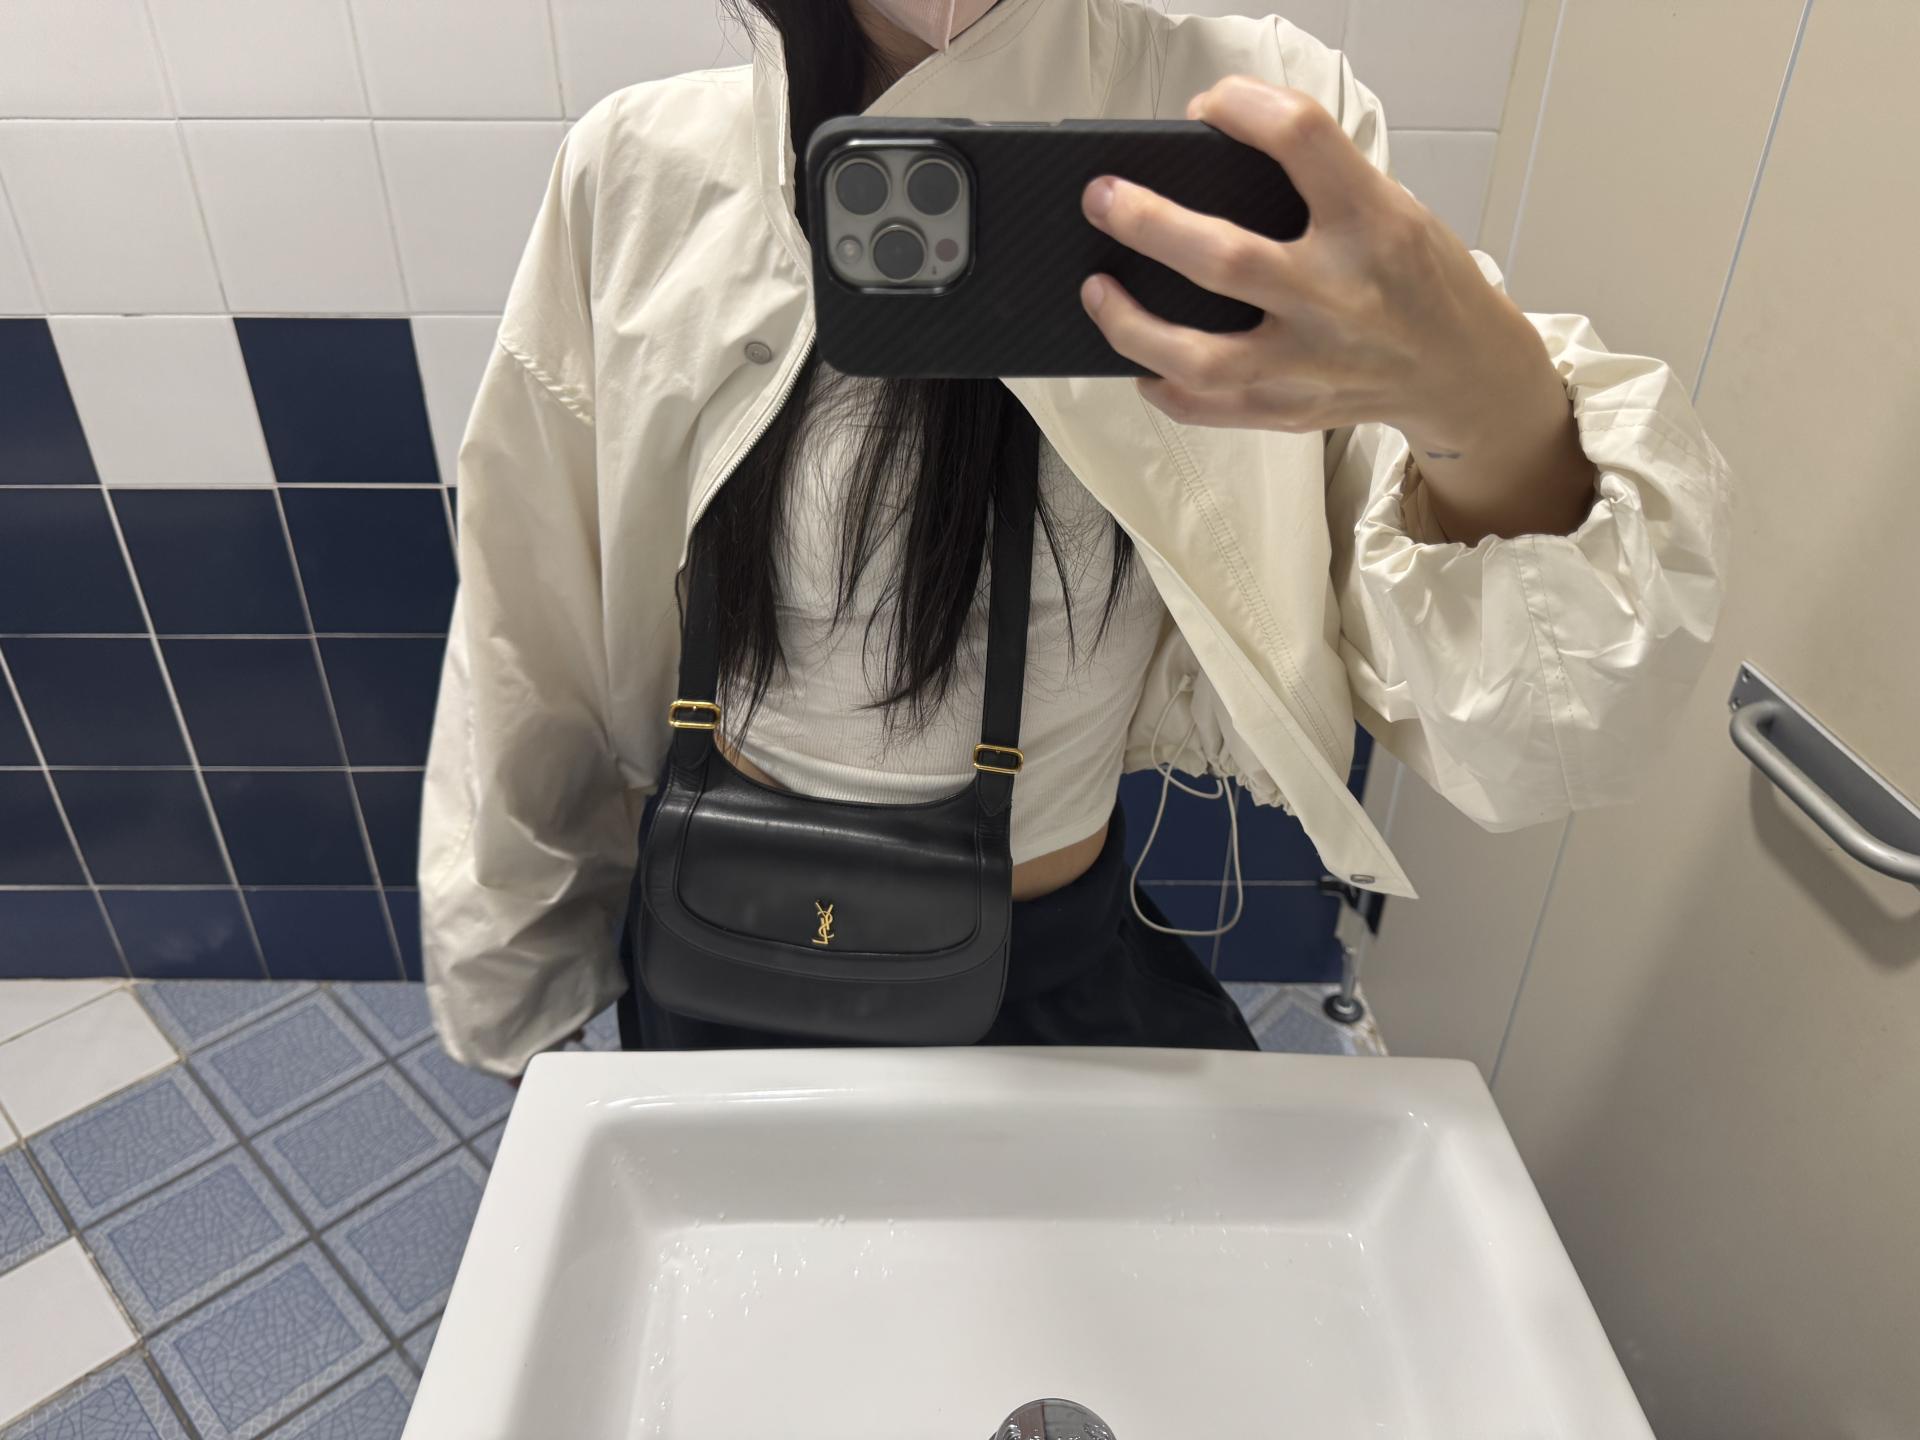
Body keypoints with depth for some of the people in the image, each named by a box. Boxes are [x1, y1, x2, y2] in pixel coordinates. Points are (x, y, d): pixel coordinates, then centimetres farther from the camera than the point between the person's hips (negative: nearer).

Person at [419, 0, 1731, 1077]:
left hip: (1067, 971, 0)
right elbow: (533, 644, -5)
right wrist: (508, 979, 8)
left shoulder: (1250, 128, -18)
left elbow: (1526, 717, -22)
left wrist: (1493, 410, -44)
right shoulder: (642, 168, -15)